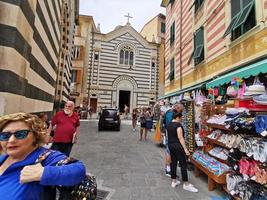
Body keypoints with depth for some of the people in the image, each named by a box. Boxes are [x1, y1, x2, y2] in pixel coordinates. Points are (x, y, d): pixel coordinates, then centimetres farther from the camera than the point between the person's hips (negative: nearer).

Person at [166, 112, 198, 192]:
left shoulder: (168, 125, 8)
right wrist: (185, 148, -20)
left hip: (170, 145, 8)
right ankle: (186, 184, 12)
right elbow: (180, 138, -21)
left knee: (173, 162, 15)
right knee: (183, 164, 2)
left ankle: (173, 181, 25)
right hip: (178, 146, -8)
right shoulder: (178, 125, -17)